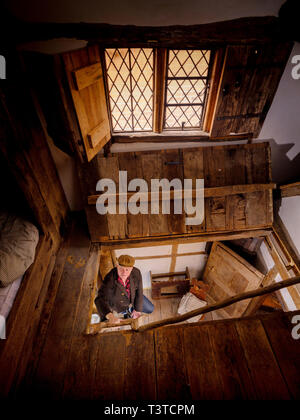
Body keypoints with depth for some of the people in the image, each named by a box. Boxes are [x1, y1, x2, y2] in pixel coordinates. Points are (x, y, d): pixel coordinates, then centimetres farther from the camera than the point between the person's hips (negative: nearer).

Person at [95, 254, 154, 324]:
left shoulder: (136, 273, -32)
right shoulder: (109, 279, -40)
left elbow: (139, 291, -18)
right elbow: (100, 300, -45)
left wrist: (138, 309, -10)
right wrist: (110, 316, -60)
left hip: (132, 296, 3)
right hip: (118, 303, -3)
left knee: (150, 309, 16)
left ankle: (130, 309, 34)